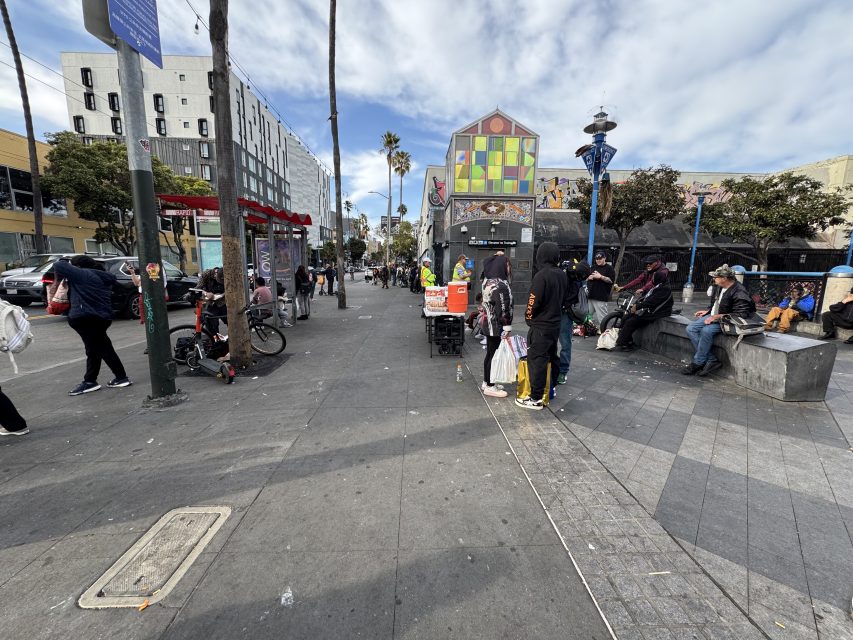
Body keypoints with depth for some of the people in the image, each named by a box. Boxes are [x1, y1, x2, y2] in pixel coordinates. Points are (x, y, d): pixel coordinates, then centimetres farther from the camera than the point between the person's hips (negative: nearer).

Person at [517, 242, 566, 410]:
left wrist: (528, 317, -3)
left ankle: (536, 399, 0)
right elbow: (563, 298, 14)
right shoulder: (562, 275, 6)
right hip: (555, 323, 9)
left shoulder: (542, 275, -19)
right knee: (552, 356, 20)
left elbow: (534, 301, -20)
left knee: (537, 360, -4)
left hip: (541, 326, -9)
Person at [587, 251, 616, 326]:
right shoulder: (592, 267, 18)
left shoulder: (609, 268, 1)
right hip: (590, 296, 6)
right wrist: (589, 277, 0)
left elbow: (611, 280, -9)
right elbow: (585, 279, 22)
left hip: (601, 298, -6)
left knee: (601, 317, -10)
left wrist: (601, 276, -16)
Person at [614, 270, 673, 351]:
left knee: (630, 322, -18)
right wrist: (636, 303, -3)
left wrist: (637, 306, -20)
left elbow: (651, 301, -24)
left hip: (653, 313, -10)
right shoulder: (658, 287, 14)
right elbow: (646, 297, 12)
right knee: (626, 318, 0)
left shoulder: (664, 289, -16)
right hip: (648, 310, 10)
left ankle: (621, 344, -9)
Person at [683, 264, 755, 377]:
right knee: (690, 329, -6)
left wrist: (717, 317, -27)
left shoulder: (740, 293, -20)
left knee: (706, 331, -33)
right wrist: (707, 311, 12)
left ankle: (697, 363, -17)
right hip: (714, 316, 9)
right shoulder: (722, 287, 5)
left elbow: (741, 314, -26)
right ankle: (712, 360, -10)